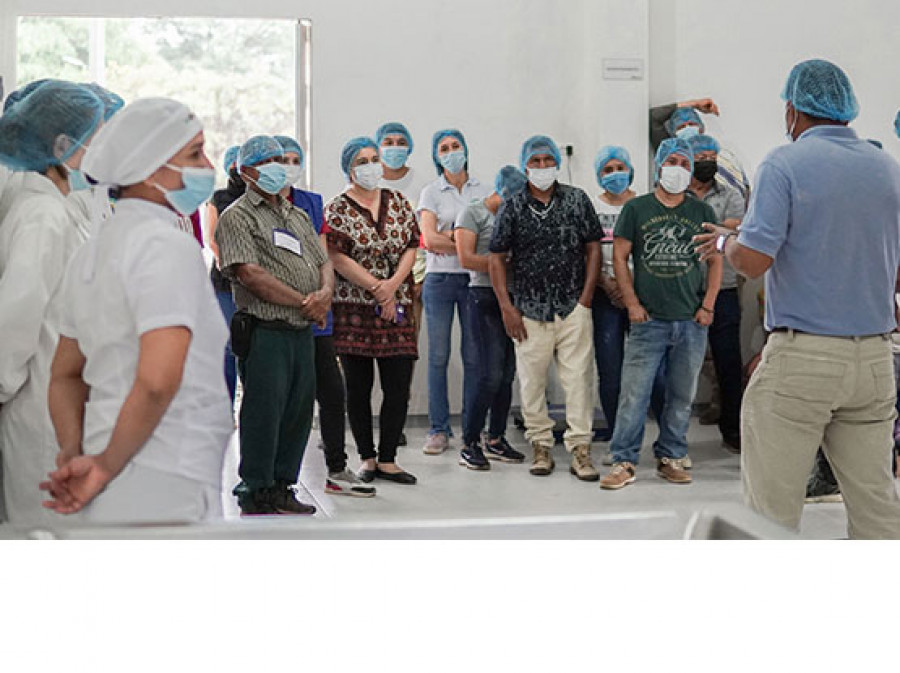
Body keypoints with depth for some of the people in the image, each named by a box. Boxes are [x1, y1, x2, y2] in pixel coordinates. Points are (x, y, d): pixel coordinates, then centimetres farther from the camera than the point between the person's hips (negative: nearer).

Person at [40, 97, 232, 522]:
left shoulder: (93, 252, 14)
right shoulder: (166, 245, -15)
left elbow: (65, 375, 18)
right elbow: (157, 380, -26)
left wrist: (73, 455, 4)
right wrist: (106, 467, -14)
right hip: (166, 494, -9)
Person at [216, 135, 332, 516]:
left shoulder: (298, 216, 20)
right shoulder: (237, 217, -4)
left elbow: (324, 263, 16)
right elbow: (251, 275, -15)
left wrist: (325, 292, -8)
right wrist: (304, 302, -12)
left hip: (303, 331, 7)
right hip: (265, 331, -7)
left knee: (299, 411, 10)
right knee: (264, 412, -3)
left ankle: (282, 486, 22)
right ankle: (257, 492, 9)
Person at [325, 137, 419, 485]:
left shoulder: (398, 202, 12)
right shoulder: (337, 208, 0)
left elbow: (411, 247, 7)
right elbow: (338, 258, -9)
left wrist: (392, 285, -9)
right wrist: (377, 288, -13)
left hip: (397, 308, 3)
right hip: (354, 308, -3)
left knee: (399, 387, -1)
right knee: (358, 387, 3)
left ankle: (387, 459, 8)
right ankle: (367, 458, 14)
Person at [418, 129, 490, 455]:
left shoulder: (483, 190, 10)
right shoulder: (431, 192, 6)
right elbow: (430, 239, -6)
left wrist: (449, 239, -12)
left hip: (474, 279, 1)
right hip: (440, 279, -1)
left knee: (474, 355, 1)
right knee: (438, 356, -1)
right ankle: (439, 430, 5)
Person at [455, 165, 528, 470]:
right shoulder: (473, 213, -1)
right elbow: (466, 259, -10)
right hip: (485, 298, -7)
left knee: (507, 374, 7)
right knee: (492, 375, -12)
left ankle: (495, 440, 17)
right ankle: (470, 444, -3)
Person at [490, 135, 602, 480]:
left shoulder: (577, 200, 5)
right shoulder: (512, 208, 4)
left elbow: (593, 248, 7)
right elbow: (497, 258, 5)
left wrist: (586, 298, -1)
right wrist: (507, 308, -1)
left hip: (573, 309, 0)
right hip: (529, 311, 0)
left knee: (578, 378, -4)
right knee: (531, 381, 4)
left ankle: (580, 450, 2)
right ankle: (541, 445, 17)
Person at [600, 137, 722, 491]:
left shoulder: (702, 212, 10)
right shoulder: (636, 208, 5)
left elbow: (716, 259, 12)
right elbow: (619, 256, 4)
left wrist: (708, 305, 2)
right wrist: (632, 303, -4)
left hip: (691, 320, 2)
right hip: (648, 319, -2)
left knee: (682, 395, 7)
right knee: (634, 393, -5)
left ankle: (670, 458, 19)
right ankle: (624, 462, 2)